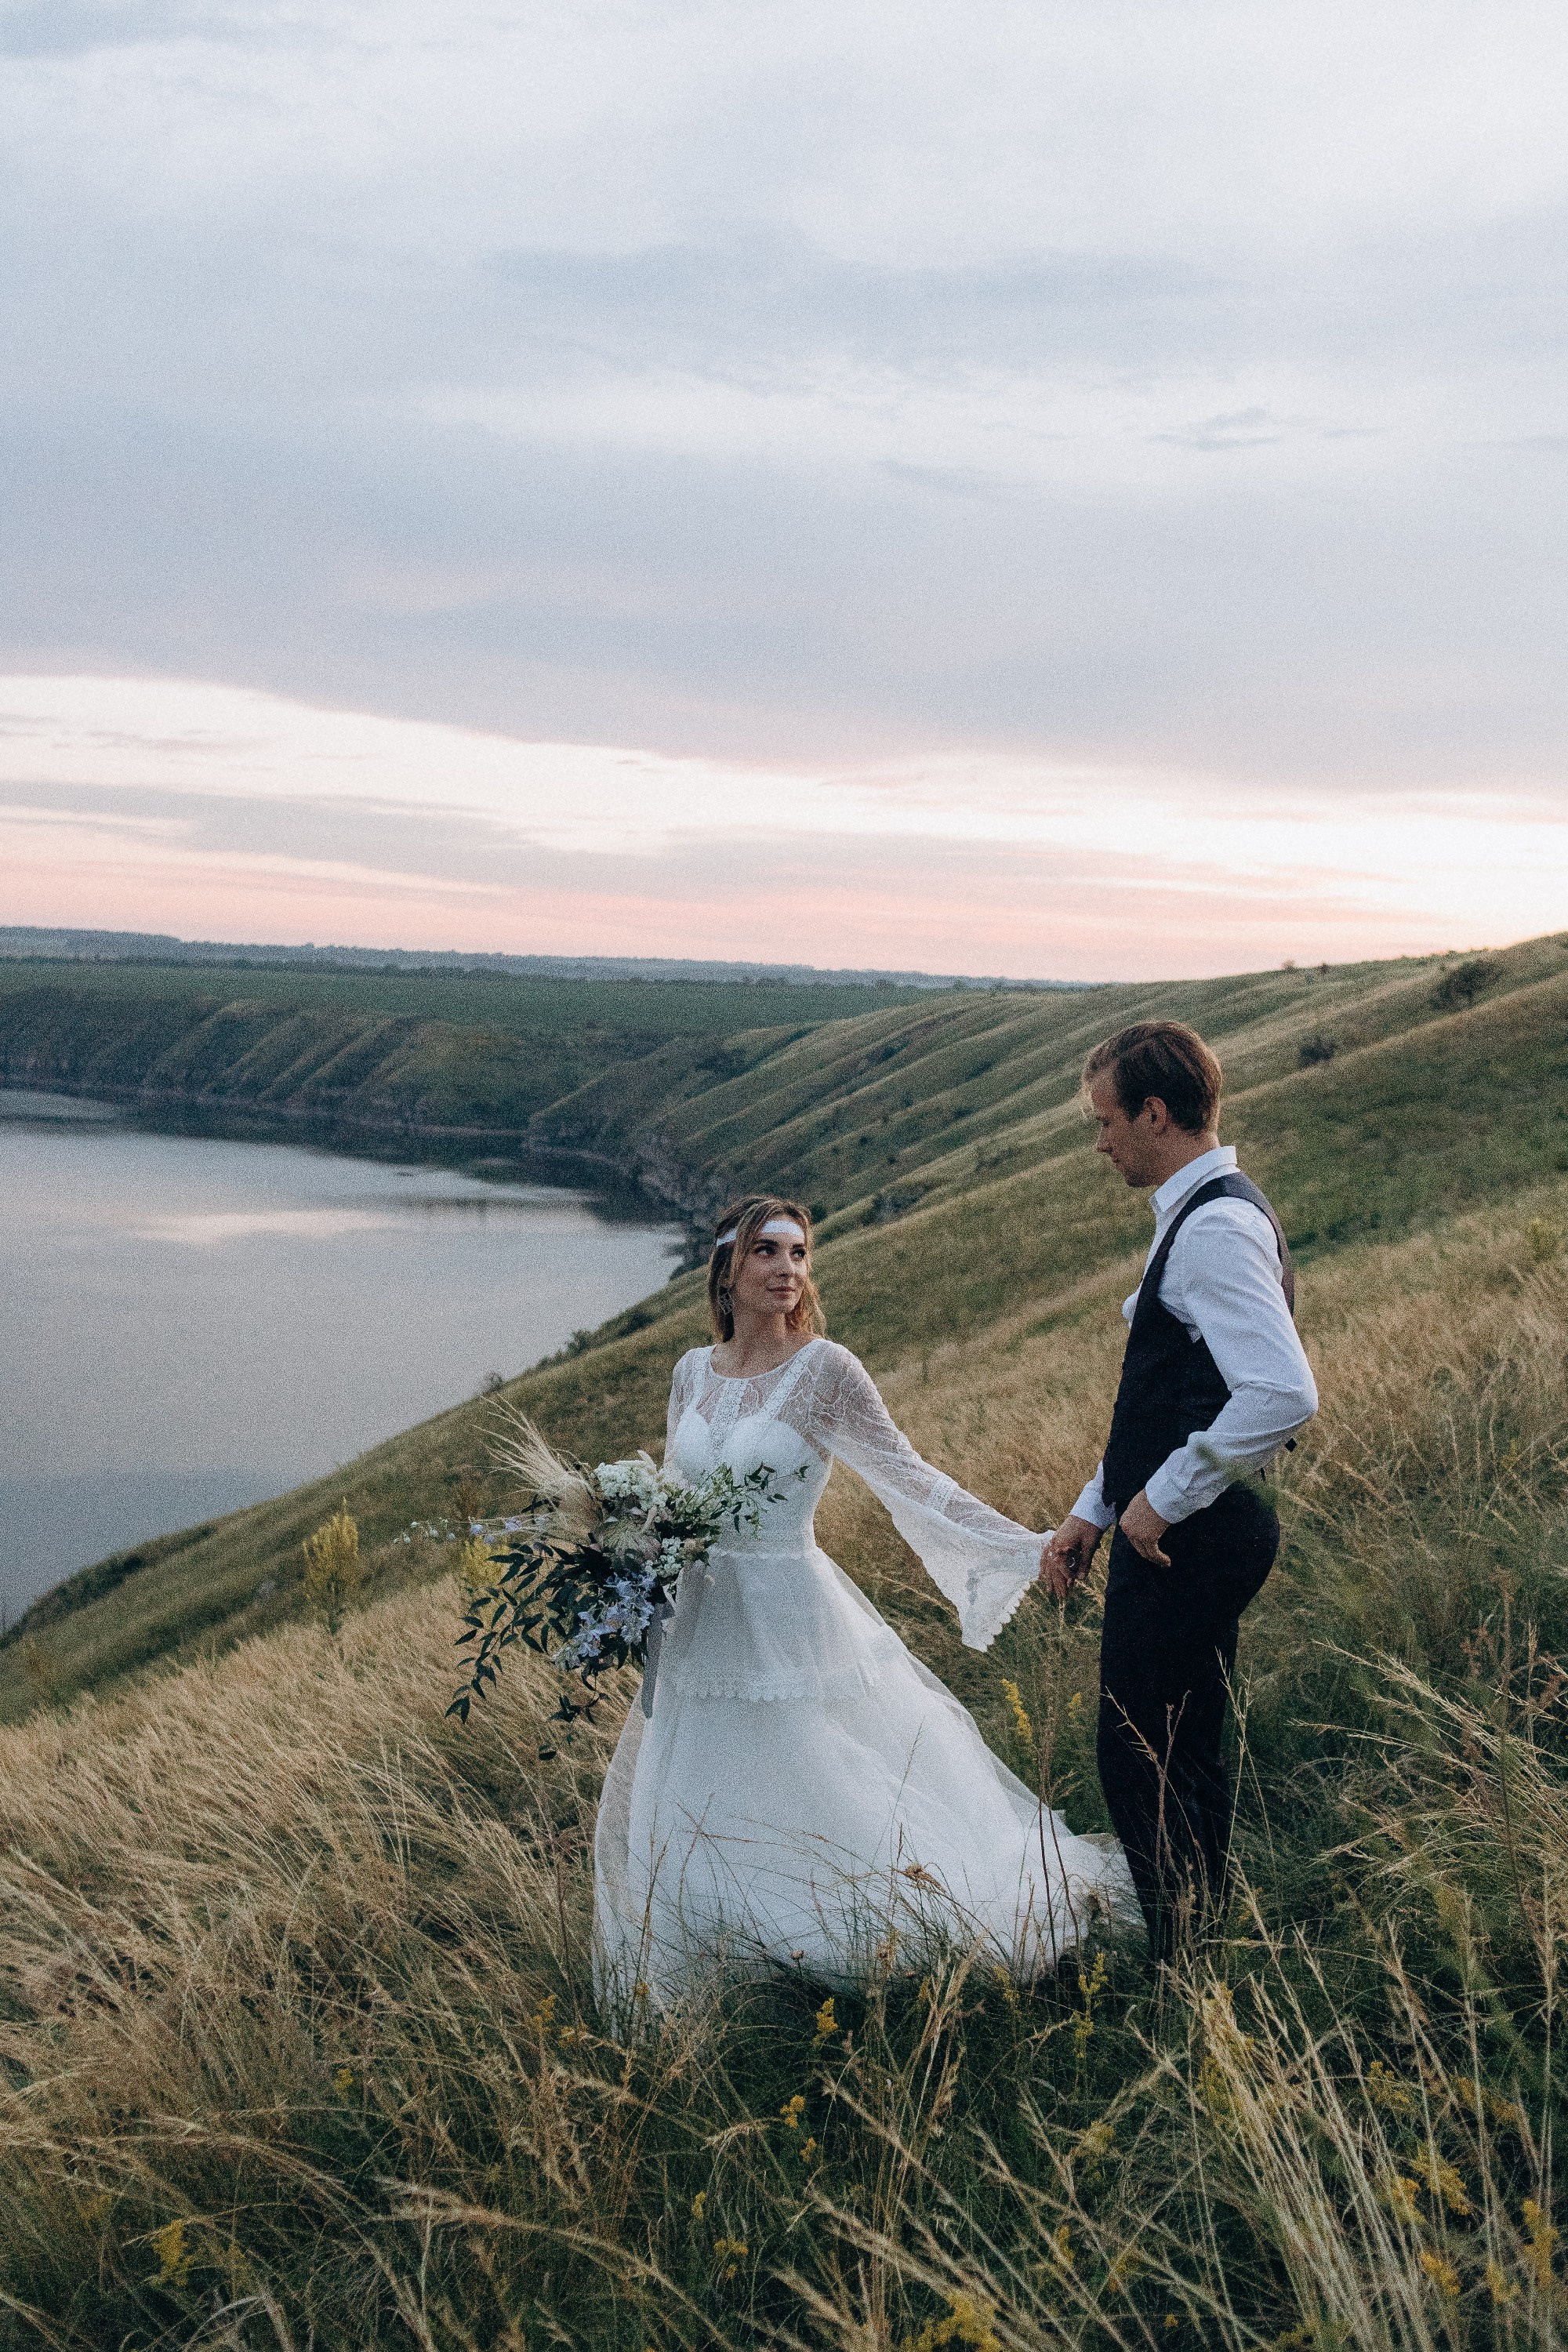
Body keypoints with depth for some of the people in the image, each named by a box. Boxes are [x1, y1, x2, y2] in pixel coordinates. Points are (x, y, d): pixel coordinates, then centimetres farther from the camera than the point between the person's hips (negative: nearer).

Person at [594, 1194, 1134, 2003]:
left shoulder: (824, 1368, -11)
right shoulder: (693, 1371, 4)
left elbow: (905, 1475, -10)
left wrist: (1027, 1548, -16)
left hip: (791, 1618, -5)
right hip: (701, 1621, 5)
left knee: (816, 1810, 0)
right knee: (690, 1827, 11)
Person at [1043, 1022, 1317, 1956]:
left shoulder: (1217, 1226, -19)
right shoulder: (1208, 1214, 14)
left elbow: (1283, 1394, -30)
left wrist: (1164, 1499, -21)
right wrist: (1093, 1511, 18)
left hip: (1187, 1540, -11)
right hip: (1180, 1533, 11)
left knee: (1145, 1770, -2)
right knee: (1185, 1763, 19)